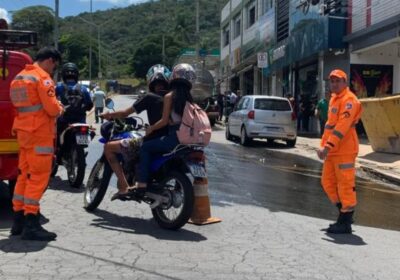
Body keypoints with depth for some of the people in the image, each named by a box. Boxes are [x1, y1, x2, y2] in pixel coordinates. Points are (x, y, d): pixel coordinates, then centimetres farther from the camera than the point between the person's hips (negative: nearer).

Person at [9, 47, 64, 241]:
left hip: (24, 131, 9)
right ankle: (31, 224, -9)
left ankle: (19, 219, 16)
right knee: (38, 176, -8)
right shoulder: (42, 77, -11)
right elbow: (52, 108, -18)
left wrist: (54, 108, 15)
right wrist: (60, 109, 4)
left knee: (25, 174, 12)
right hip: (39, 132, -9)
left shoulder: (19, 77, 18)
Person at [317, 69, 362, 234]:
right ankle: (345, 214, 25)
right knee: (328, 183, 13)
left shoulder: (349, 100, -12)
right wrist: (323, 145, 14)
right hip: (332, 150, 10)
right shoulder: (334, 99, 18)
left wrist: (327, 146, -27)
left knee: (345, 184, -3)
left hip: (344, 151, -10)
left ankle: (345, 223, 4)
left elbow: (342, 126, -22)